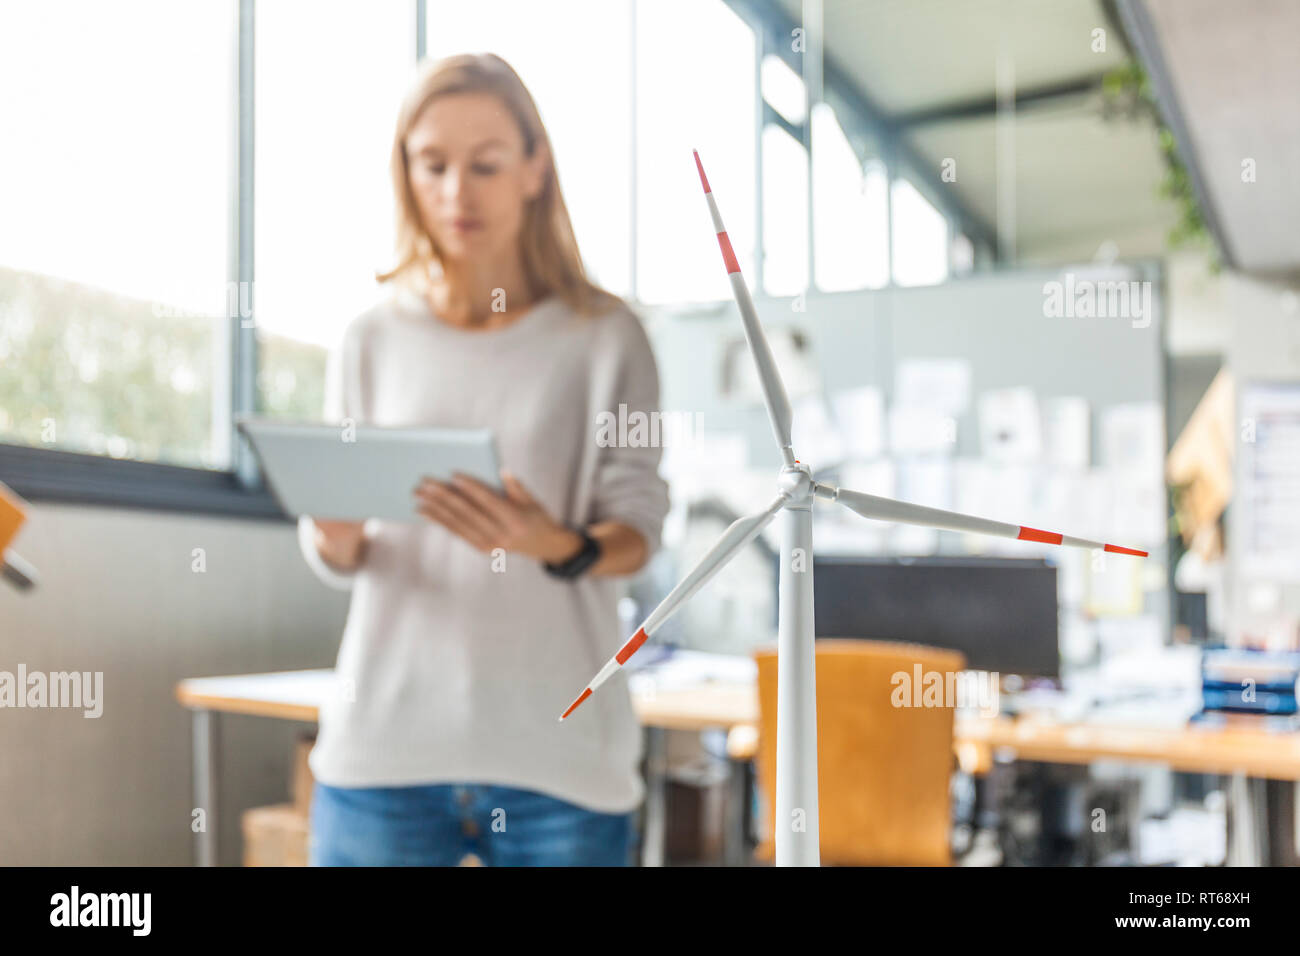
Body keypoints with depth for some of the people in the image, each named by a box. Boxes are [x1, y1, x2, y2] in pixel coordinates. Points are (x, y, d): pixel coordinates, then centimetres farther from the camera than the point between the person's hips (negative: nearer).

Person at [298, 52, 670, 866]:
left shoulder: (604, 333, 0)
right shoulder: (375, 337, 7)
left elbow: (638, 529, -1)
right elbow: (338, 558, 9)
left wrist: (559, 548, -22)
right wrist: (334, 538, -13)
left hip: (557, 748, -1)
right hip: (386, 740, 2)